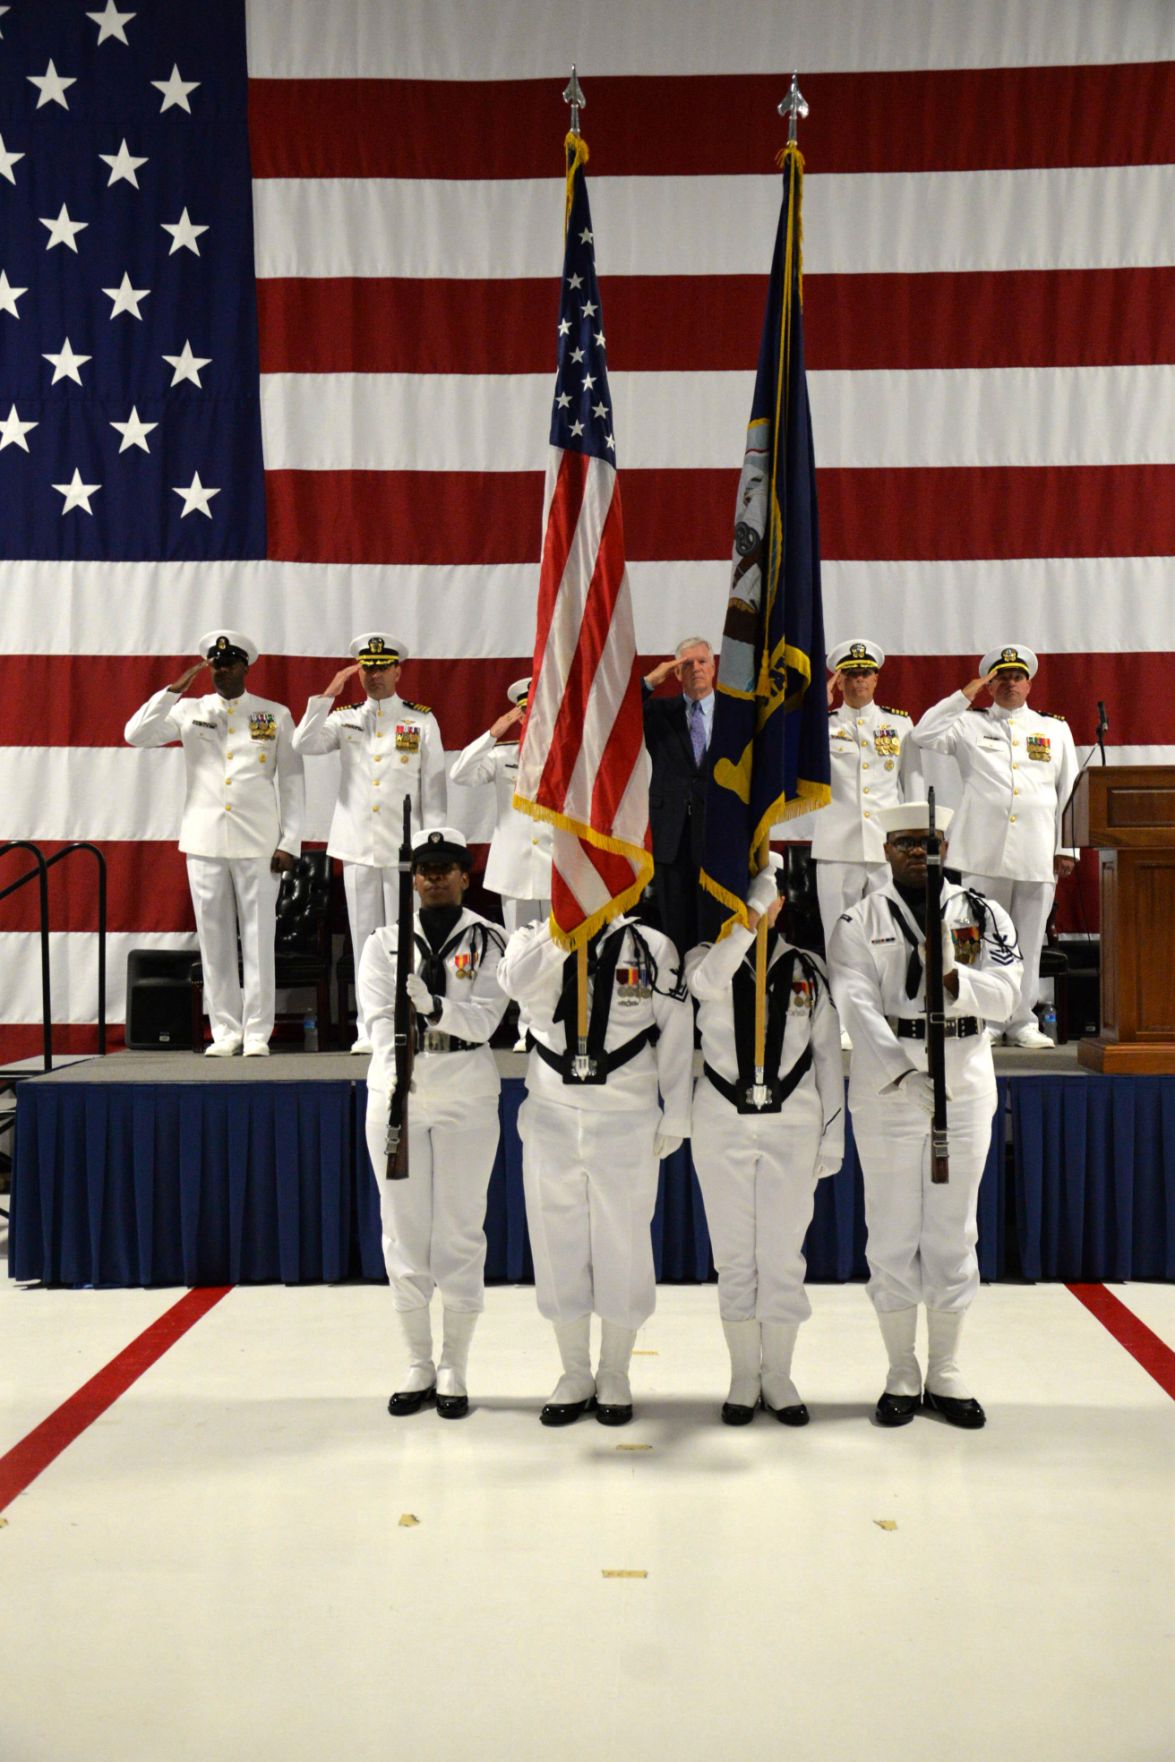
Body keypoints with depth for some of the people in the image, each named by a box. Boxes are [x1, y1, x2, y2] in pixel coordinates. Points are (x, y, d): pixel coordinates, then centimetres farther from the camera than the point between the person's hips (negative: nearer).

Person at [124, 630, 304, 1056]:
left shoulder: (276, 716, 7)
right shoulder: (189, 711, 9)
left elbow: (292, 782, 5)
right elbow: (137, 734, -4)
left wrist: (290, 842, -2)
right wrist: (175, 689, -8)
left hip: (258, 843, -1)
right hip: (205, 841, 2)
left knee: (258, 939, -1)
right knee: (214, 938, 3)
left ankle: (257, 1032, 4)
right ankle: (224, 1030, 10)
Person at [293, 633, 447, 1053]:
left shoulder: (422, 720, 6)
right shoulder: (344, 719, 12)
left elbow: (433, 785, 4)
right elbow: (303, 744, -5)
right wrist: (328, 695, -9)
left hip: (405, 846, -2)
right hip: (357, 845, 2)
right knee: (364, 939, 4)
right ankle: (369, 1028, 8)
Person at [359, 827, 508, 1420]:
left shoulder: (487, 941, 3)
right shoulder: (385, 941, 8)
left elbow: (485, 1018, -11)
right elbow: (380, 1018, -6)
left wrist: (432, 1003, -29)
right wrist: (395, 1069, -25)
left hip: (466, 1099, -2)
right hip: (395, 1095, 2)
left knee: (461, 1232, 1)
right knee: (403, 1232, 5)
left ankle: (454, 1370, 12)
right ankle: (418, 1366, 18)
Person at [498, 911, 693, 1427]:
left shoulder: (653, 948, 0)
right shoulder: (537, 941, 3)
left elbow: (675, 1032, 1)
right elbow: (516, 982, -20)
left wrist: (675, 1115, -1)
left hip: (626, 1122, -1)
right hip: (552, 1118, 2)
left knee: (623, 1248, 4)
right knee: (560, 1247, 8)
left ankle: (615, 1377, 21)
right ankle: (575, 1376, 23)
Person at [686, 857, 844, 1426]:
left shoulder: (808, 969, 6)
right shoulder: (707, 958, 2)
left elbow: (827, 1054, 8)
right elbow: (708, 981, -25)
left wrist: (832, 1139, 5)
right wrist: (750, 920, -33)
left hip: (792, 1126, 1)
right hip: (722, 1124, 0)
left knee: (783, 1254, 3)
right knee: (734, 1255, 6)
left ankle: (778, 1376, 17)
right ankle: (743, 1376, 17)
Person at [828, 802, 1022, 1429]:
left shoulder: (982, 913, 6)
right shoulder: (859, 921, 0)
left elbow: (1004, 993, -5)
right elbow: (857, 1006, -13)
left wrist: (952, 972, -26)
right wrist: (902, 1072, -26)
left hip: (966, 1092, 2)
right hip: (885, 1094, -2)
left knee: (953, 1233, 9)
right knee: (892, 1235, 5)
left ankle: (946, 1372, 22)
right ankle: (901, 1375, 18)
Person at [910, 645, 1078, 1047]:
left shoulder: (1055, 729, 18)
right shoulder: (970, 724, 12)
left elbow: (1069, 791, 15)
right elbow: (924, 735, -4)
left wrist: (1066, 848, 8)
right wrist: (964, 695, -1)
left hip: (1037, 853, 2)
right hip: (984, 850, -2)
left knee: (1029, 940, 3)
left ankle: (1023, 1022, 11)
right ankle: (984, 1021, 6)